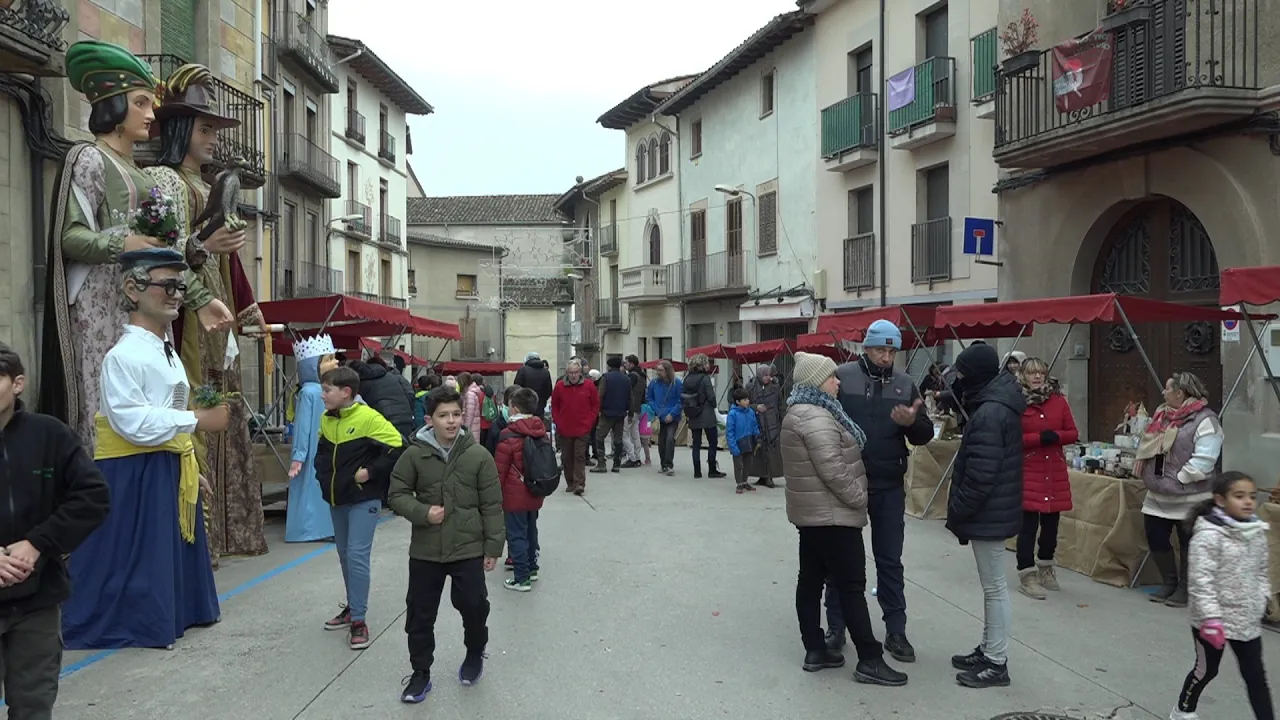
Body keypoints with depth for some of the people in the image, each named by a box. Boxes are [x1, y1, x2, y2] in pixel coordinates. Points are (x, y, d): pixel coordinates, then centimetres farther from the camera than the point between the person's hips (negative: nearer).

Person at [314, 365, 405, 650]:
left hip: (363, 499, -8)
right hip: (336, 499, 8)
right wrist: (323, 475, 8)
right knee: (345, 555, 16)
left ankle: (358, 620, -4)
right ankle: (353, 608, 31)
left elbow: (397, 447, -20)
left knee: (357, 556, -11)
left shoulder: (369, 418, -18)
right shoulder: (326, 420, 5)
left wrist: (371, 471, -19)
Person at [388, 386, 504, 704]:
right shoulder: (414, 455, -7)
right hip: (425, 551, 1)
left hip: (468, 550, -1)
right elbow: (397, 494, 2)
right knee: (420, 614, 9)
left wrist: (493, 546, -3)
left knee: (473, 606, 6)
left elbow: (492, 505, -3)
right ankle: (420, 673, 27)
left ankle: (475, 655, 36)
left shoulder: (479, 456, -7)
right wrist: (422, 512, -16)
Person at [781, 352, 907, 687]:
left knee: (811, 579, 11)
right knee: (852, 585, -5)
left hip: (811, 511, 11)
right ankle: (870, 661, 0)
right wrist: (859, 498, -14)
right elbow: (833, 470, -26)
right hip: (832, 514, -11)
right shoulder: (816, 417, -21)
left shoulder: (802, 412, 13)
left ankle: (815, 651, 17)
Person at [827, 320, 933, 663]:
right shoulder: (841, 377, -8)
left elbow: (925, 435, 5)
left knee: (890, 560, 10)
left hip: (889, 487, 2)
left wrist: (912, 422, -17)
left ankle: (896, 631, 21)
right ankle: (835, 627, 23)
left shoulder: (905, 384, 3)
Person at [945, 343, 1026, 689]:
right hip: (994, 510, 11)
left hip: (987, 513, -11)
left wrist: (957, 512, -14)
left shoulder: (989, 414, -23)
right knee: (992, 585, 18)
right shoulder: (996, 405, 11)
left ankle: (997, 663, 9)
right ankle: (989, 650, 30)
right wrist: (961, 511, 16)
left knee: (995, 587, -1)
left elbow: (981, 473, -25)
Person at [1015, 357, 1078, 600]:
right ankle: (1027, 576, 4)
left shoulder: (1059, 400, 7)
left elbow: (1073, 433, 9)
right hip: (1027, 473, -5)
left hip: (1056, 473, 5)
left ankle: (1045, 569, 33)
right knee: (1028, 525, -4)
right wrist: (1039, 438, -19)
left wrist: (1056, 436, -10)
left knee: (1051, 524, 15)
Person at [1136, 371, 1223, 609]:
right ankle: (1169, 583, 29)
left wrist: (1179, 478, -19)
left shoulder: (1204, 420, -15)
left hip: (1188, 498, -8)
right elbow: (1147, 445, 21)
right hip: (1158, 496, 8)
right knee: (1155, 537, 12)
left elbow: (1203, 460, -22)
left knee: (1188, 544, 5)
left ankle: (1185, 589, 19)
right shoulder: (1162, 414, 11)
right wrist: (1150, 475, 8)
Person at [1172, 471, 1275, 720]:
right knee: (1206, 670, 13)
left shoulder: (1257, 531, 1)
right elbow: (1200, 580, -23)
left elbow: (1261, 572, 15)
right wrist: (1211, 618, -25)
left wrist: (1262, 601, 9)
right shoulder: (1209, 534, -21)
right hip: (1212, 619, -5)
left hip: (1247, 619, 5)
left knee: (1255, 675, 9)